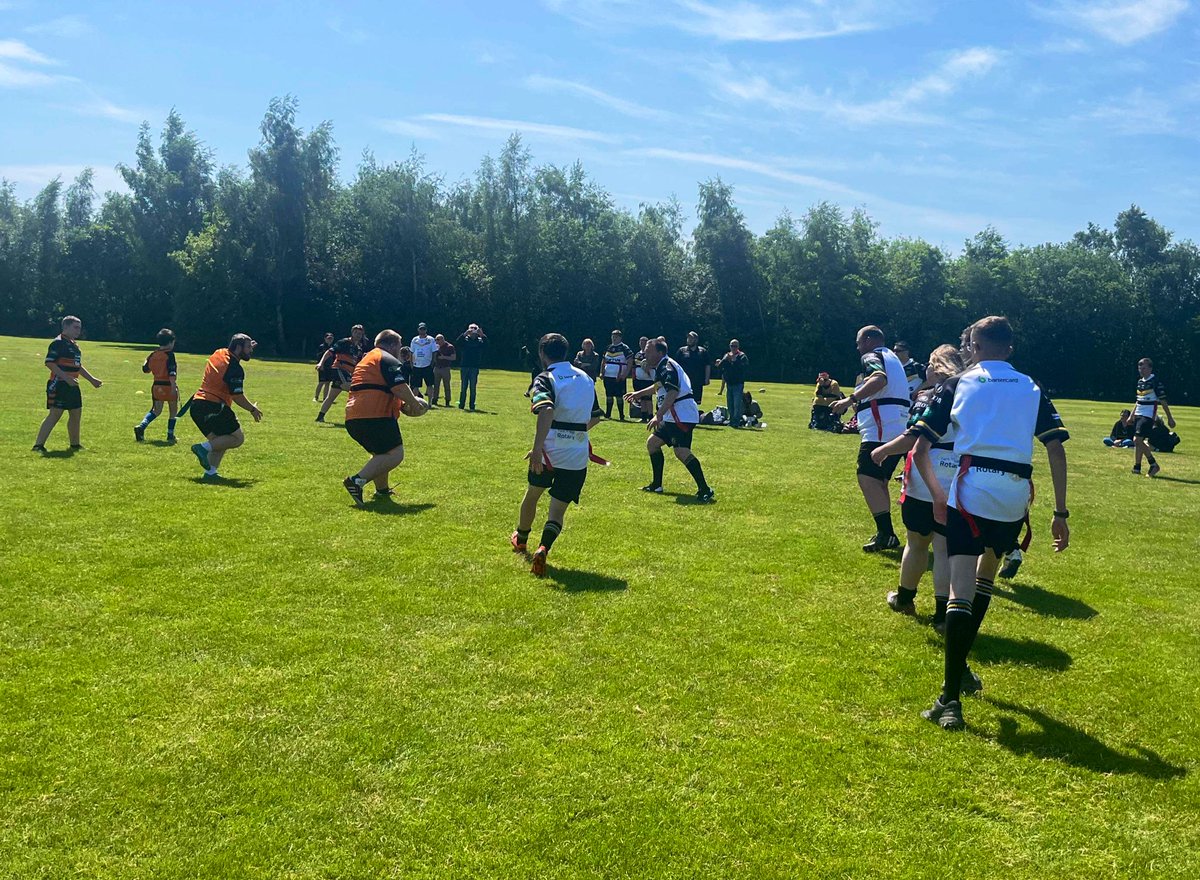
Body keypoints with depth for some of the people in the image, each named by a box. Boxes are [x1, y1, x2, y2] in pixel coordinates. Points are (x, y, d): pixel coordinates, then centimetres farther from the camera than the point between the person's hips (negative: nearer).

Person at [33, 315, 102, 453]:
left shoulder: (74, 344, 17)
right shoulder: (58, 343, -11)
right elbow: (49, 363, -20)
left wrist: (92, 379, 28)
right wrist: (67, 378, -25)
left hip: (72, 385, 9)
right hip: (59, 385, -9)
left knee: (76, 413, 13)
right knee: (55, 414, -12)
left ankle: (75, 444, 26)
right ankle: (38, 445, -9)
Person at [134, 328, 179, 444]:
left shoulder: (153, 354, 7)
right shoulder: (169, 354, -12)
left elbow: (145, 369, 17)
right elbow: (171, 372, -21)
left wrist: (145, 362, 38)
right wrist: (173, 386, -23)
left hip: (157, 386, 6)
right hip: (168, 386, -6)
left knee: (156, 410, 17)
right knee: (173, 410, 11)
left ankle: (141, 426, -4)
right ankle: (170, 435, 10)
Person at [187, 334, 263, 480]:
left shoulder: (219, 353, 12)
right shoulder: (235, 368, -13)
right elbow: (237, 396, -14)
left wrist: (247, 348, 31)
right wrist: (253, 409, 0)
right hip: (214, 407, -9)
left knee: (219, 442, 17)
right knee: (238, 438, -1)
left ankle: (210, 472, 5)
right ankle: (204, 447, -15)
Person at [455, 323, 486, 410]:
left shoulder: (480, 340, 7)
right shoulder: (464, 339, 5)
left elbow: (486, 343, -12)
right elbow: (457, 343, -13)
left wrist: (482, 335, -26)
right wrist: (464, 334, -24)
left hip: (474, 367, 0)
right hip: (464, 367, 0)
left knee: (473, 387, 2)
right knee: (463, 387, 5)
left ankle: (472, 406, 5)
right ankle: (461, 405, 11)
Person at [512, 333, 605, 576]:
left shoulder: (545, 379, -8)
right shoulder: (586, 379, 10)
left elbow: (546, 410, -28)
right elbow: (595, 417, 20)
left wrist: (537, 448, -33)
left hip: (549, 450, -2)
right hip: (578, 456, 3)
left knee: (532, 494, 25)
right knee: (557, 510, 4)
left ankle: (521, 539, 47)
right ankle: (543, 548, -24)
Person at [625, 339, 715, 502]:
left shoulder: (668, 368, -15)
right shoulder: (660, 368, 18)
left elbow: (672, 393, -28)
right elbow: (658, 387, 38)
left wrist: (658, 416, -34)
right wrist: (638, 394, 41)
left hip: (682, 415, -11)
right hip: (672, 417, 11)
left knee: (681, 451, -23)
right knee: (652, 443, 18)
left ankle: (705, 490, -24)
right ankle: (657, 485, 26)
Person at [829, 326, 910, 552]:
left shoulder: (872, 356, -4)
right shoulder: (891, 358, 26)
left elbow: (880, 379, -27)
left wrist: (850, 399, -36)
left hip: (882, 429, -10)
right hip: (899, 429, 10)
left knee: (867, 478, -15)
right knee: (878, 481, 16)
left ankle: (886, 533, -21)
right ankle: (885, 533, 18)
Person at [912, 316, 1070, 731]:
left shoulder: (957, 384, 9)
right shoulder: (1032, 389, 15)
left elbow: (920, 451, 4)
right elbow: (1057, 450, 5)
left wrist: (938, 496, 17)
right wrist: (1060, 514, 7)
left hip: (970, 490, -3)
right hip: (1015, 497, 3)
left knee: (961, 588, -9)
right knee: (985, 574, 25)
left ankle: (950, 699, -18)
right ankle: (959, 664, 32)